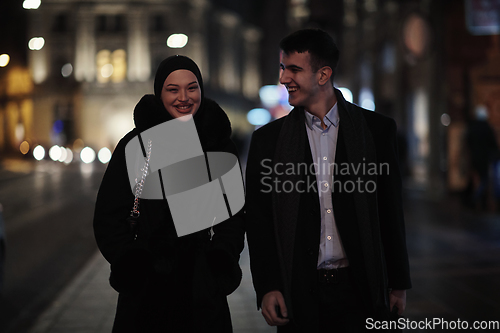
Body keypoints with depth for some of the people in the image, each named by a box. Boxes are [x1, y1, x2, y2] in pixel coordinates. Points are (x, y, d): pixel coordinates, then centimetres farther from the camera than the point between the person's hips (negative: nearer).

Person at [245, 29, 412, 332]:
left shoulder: (377, 130, 1)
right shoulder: (268, 139, 4)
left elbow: (391, 213, 5)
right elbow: (258, 221, 4)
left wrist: (399, 283, 7)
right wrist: (267, 288, -3)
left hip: (358, 290, 0)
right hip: (298, 293, 1)